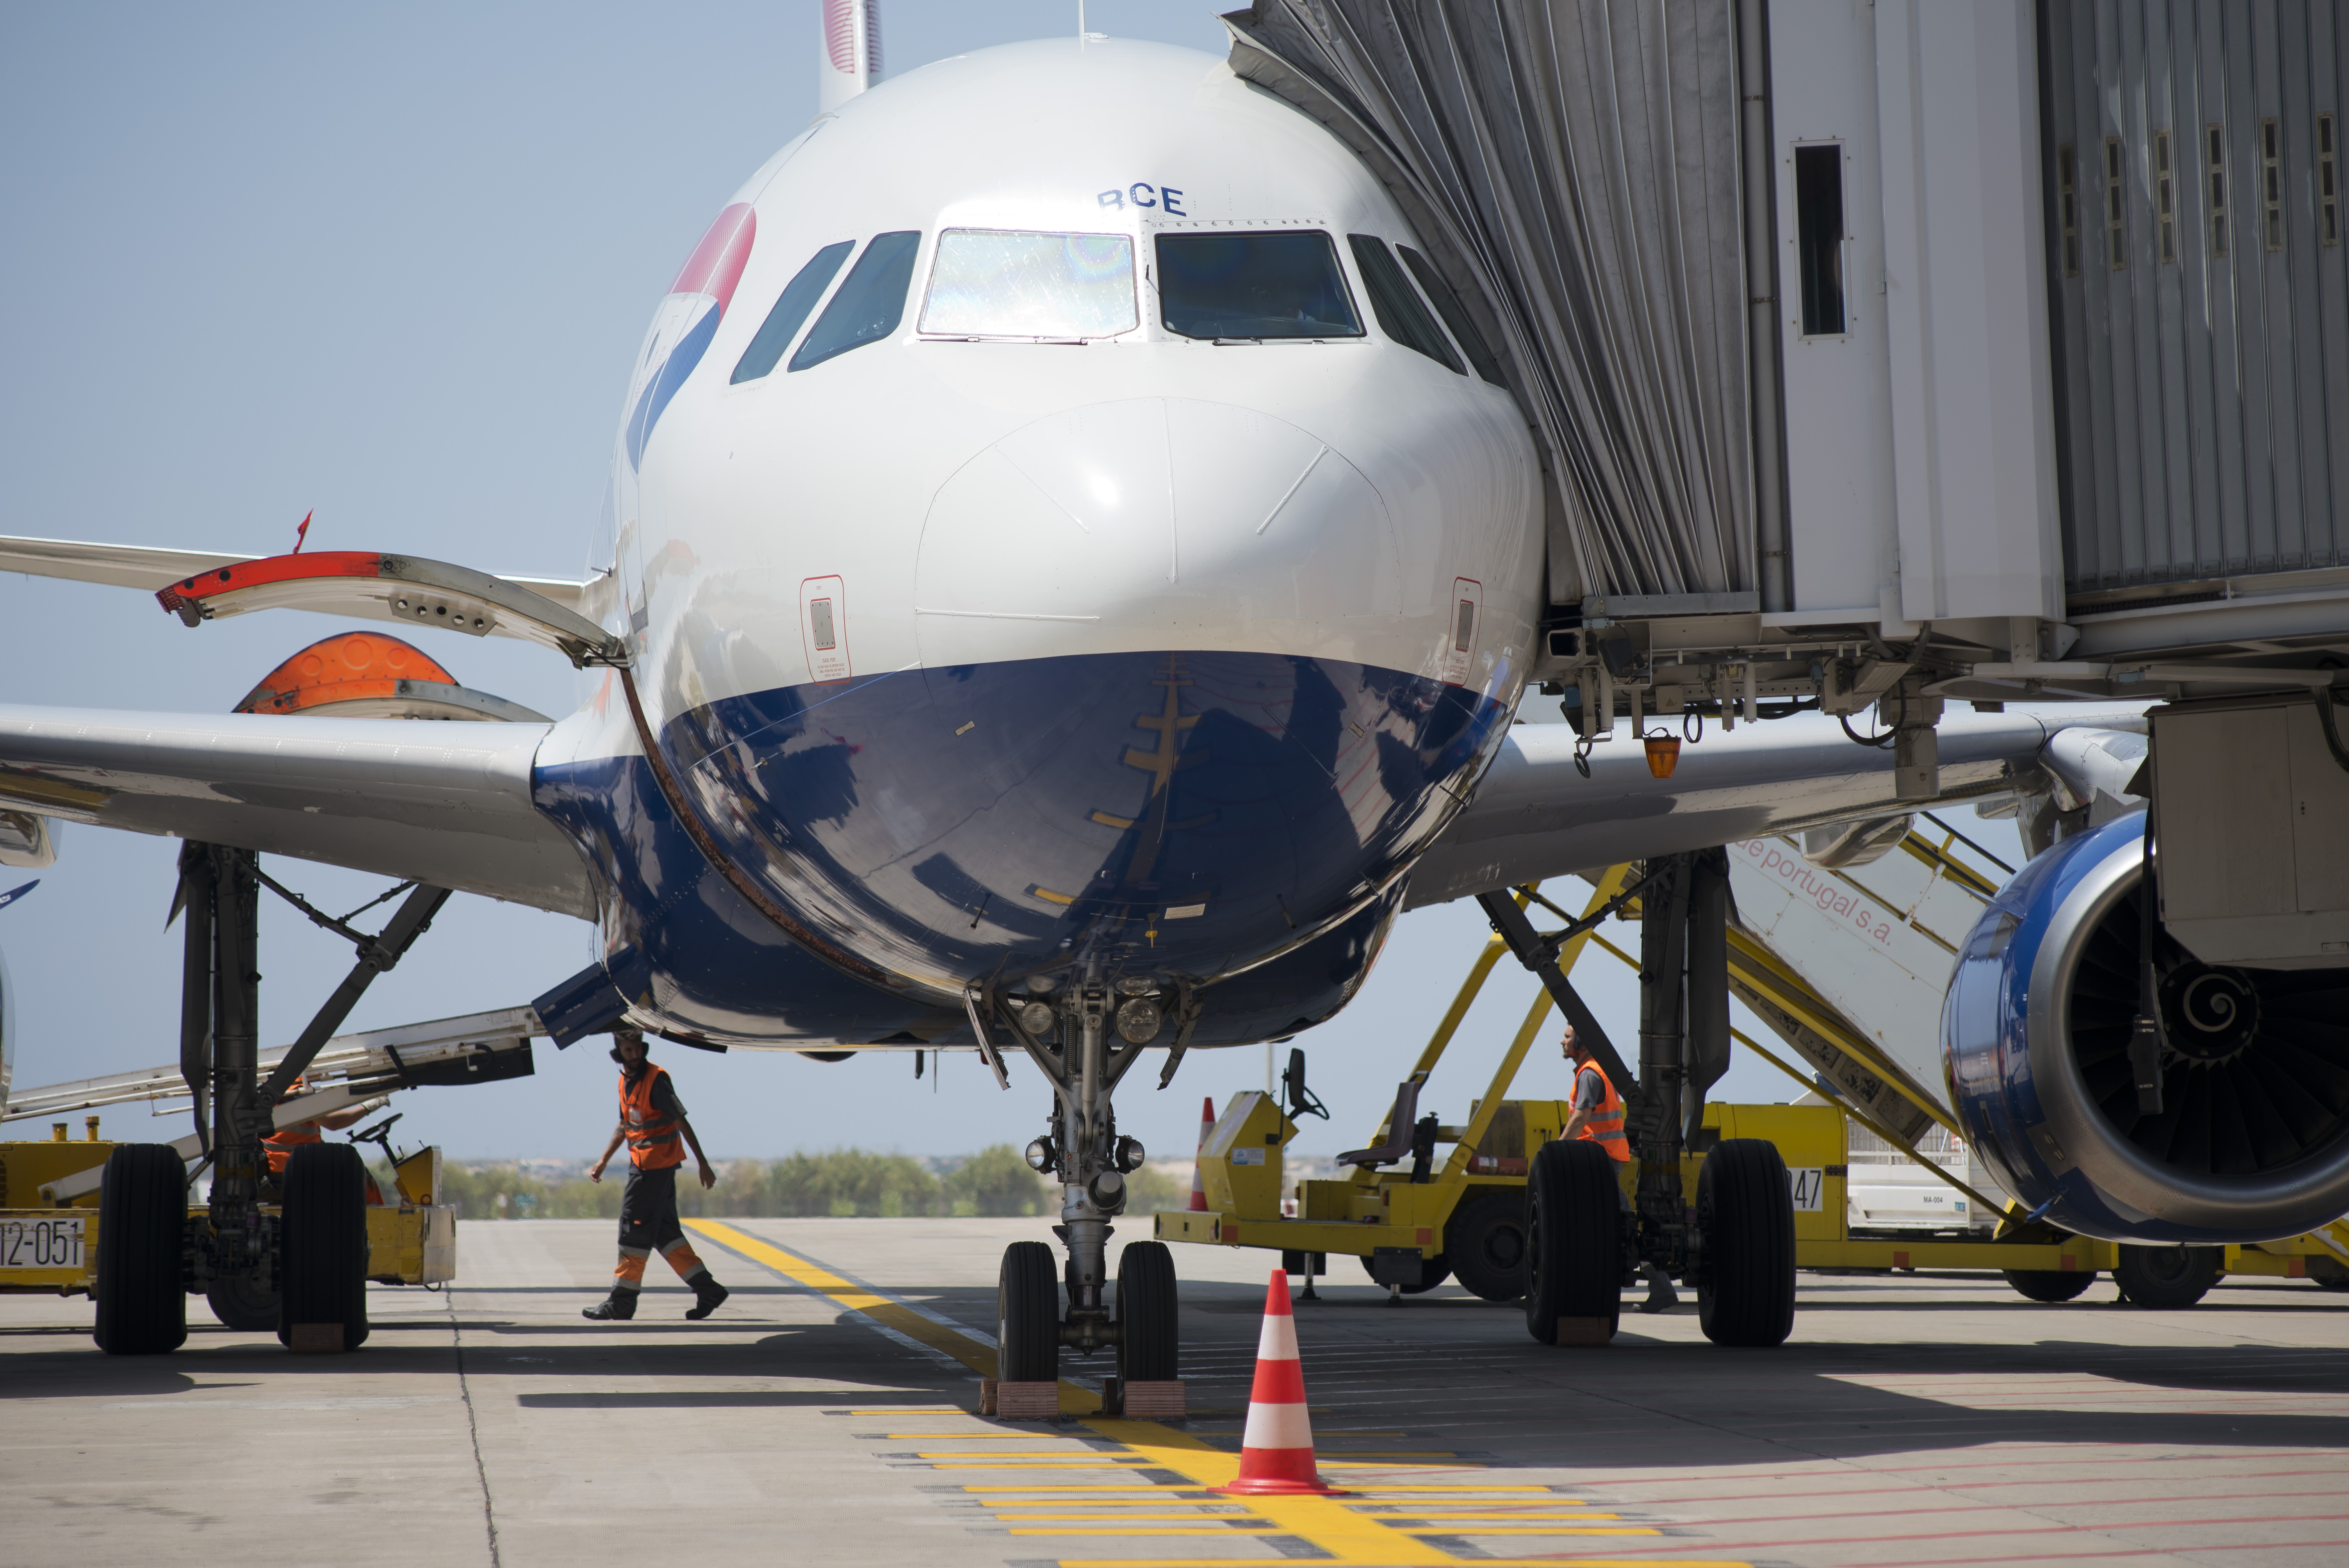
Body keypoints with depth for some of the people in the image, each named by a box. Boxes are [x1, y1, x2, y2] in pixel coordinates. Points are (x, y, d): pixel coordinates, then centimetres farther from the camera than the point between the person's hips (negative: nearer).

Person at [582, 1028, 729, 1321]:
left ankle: (622, 1302, 2)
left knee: (634, 1228, -4)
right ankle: (707, 1289, 12)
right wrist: (603, 1162, 21)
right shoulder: (626, 1080, 11)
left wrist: (703, 1164, -15)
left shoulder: (656, 1080, -15)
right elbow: (624, 1125, 23)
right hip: (641, 1162, 9)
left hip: (657, 1163, -9)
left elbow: (683, 1123, -15)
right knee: (663, 1230, 9)